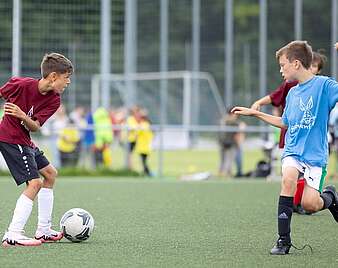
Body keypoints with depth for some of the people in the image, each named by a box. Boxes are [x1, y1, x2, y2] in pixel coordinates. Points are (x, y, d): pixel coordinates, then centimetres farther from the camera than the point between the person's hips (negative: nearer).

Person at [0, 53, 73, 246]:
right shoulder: (21, 84, -20)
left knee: (50, 174, 15)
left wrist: (23, 116, -30)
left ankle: (43, 231, 21)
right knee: (35, 182, -18)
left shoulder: (54, 100, -3)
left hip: (24, 140, 9)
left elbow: (35, 127, -10)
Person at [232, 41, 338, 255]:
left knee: (309, 204, -14)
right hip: (292, 150, 5)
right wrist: (254, 113, 29)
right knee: (289, 178, -27)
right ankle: (284, 239, -20)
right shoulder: (292, 93, 14)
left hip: (315, 154, -5)